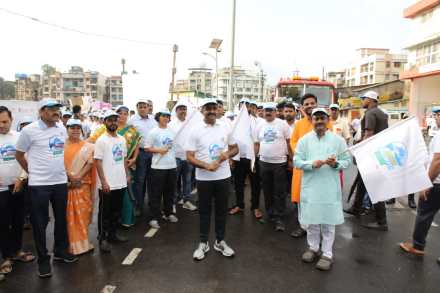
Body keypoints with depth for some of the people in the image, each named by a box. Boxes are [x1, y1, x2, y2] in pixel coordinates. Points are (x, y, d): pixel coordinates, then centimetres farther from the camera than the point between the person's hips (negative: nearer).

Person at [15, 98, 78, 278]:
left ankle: (61, 251, 34)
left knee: (61, 218, 16)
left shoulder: (62, 130, 5)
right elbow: (19, 155, 0)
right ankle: (43, 259, 22)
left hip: (61, 182, 5)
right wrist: (33, 172, 5)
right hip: (39, 184, -5)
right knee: (40, 223, 6)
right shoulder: (29, 130, -9)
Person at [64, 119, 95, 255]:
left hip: (83, 184, 1)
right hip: (66, 184, 0)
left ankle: (81, 242, 18)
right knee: (68, 215, 5)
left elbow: (90, 163, -3)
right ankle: (71, 244, 16)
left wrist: (78, 177, -14)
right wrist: (69, 177, -14)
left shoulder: (87, 146, 5)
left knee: (82, 214, 4)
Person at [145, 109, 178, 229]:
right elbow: (146, 148, -6)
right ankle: (154, 218, 9)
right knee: (156, 193, 0)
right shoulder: (153, 132, -5)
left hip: (172, 166, 5)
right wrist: (159, 150, -16)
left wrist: (174, 160, 13)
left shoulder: (172, 131, 9)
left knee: (170, 192, 14)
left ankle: (169, 213, 30)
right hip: (158, 166, -5)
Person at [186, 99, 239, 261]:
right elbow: (189, 156, -8)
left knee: (222, 210, 13)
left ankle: (220, 241, 29)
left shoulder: (225, 129, 3)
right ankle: (203, 243, 25)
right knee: (204, 211, 10)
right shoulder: (196, 132, -5)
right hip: (204, 178, -2)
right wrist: (206, 166, -22)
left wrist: (227, 154, -11)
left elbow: (235, 148, 12)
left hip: (223, 176, 2)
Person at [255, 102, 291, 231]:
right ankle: (270, 214, 28)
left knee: (279, 192, 1)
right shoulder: (260, 126, 6)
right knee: (267, 191, 13)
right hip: (264, 162, 4)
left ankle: (279, 218, 8)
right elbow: (257, 144, 10)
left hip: (280, 162, -4)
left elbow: (289, 142, -2)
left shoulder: (282, 124, -4)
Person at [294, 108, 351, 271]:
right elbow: (296, 161, -2)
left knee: (328, 222, 5)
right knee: (311, 219, 12)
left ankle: (327, 254, 18)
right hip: (310, 186, 1)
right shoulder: (304, 140, 2)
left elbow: (347, 161, 3)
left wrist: (336, 163, -17)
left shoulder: (338, 140, 2)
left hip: (330, 188, -1)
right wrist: (312, 164, -17)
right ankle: (313, 248, 31)